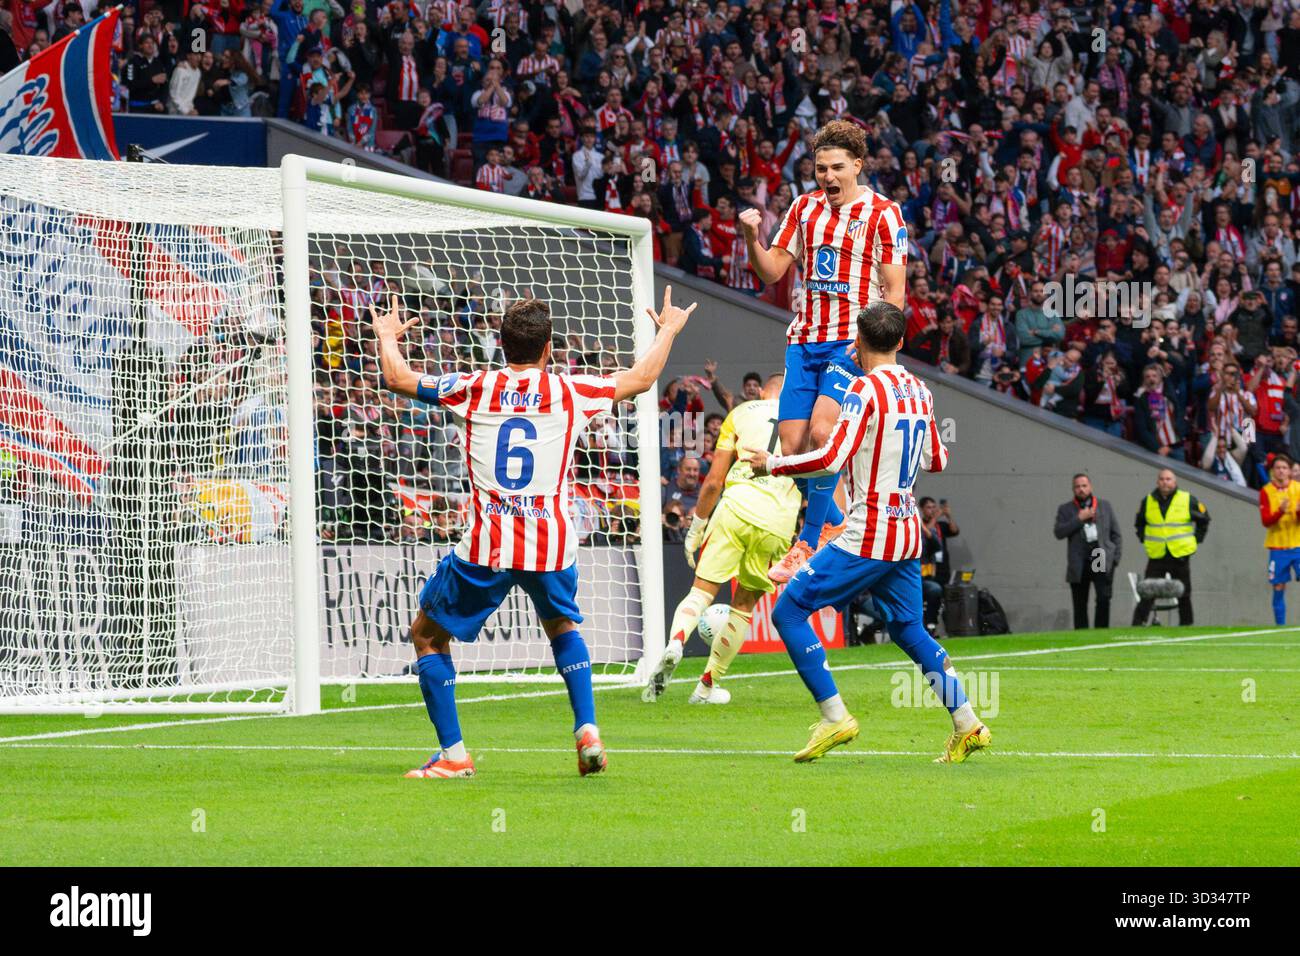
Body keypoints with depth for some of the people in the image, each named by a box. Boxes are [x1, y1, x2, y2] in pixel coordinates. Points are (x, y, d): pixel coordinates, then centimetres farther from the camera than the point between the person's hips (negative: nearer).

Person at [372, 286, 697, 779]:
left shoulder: (473, 388, 3)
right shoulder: (569, 391, 5)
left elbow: (397, 377, 17)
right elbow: (641, 378, 22)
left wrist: (388, 337, 38)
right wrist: (668, 330, 40)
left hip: (485, 547, -2)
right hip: (551, 544, 2)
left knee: (427, 635, 16)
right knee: (563, 626, 32)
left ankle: (453, 753, 7)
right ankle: (587, 730, 14)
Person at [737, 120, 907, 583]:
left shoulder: (883, 214, -4)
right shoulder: (804, 207, 11)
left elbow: (894, 291, -5)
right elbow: (772, 271, 14)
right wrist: (752, 237, -5)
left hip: (852, 342, -5)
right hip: (804, 340, 6)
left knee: (822, 432, -23)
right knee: (792, 446, -1)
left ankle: (807, 545, -15)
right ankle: (834, 521, 24)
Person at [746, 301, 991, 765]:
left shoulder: (866, 389, -13)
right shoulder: (919, 391, 9)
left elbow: (831, 458, -20)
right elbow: (936, 460, 20)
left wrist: (772, 464, -8)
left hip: (868, 536, -8)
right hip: (908, 535, 8)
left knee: (789, 610, -2)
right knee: (908, 629, 19)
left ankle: (835, 717, -7)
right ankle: (967, 726, 14)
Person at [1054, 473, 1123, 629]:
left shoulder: (1105, 505, 15)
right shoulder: (1066, 510, 10)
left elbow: (1115, 533, 14)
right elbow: (1059, 533, -5)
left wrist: (1116, 557, 3)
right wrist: (1079, 519, -10)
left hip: (1102, 560, 0)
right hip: (1079, 564, 0)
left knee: (1104, 598, -12)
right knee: (1080, 605, 3)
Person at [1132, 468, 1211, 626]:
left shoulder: (1188, 500, 0)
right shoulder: (1148, 502, 6)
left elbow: (1203, 519, 12)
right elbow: (1139, 523, 23)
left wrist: (1196, 539, 5)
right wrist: (1143, 539, 11)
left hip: (1180, 555, -1)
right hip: (1156, 557, 1)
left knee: (1184, 594, 6)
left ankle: (1186, 624, 14)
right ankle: (1138, 624, -7)